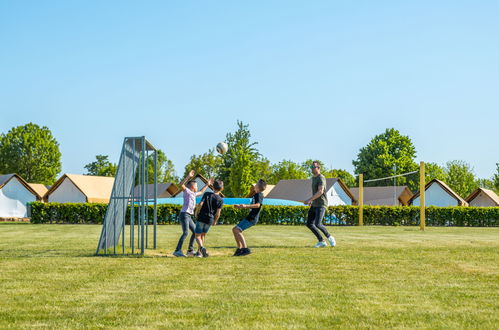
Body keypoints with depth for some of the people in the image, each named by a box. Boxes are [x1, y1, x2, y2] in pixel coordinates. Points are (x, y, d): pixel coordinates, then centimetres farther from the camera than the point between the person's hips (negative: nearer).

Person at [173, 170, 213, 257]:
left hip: (189, 216, 10)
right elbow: (181, 185, -23)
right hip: (184, 214, -10)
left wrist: (207, 185, 47)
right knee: (185, 233, -22)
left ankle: (190, 250, 25)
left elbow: (200, 192, 43)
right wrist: (188, 176, -30)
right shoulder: (187, 191, -3)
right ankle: (177, 251, -28)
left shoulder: (193, 194, 22)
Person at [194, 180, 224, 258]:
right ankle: (199, 252, 22)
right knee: (203, 235, 21)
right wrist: (215, 221, 10)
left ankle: (202, 247, -23)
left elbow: (201, 204, -14)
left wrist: (197, 213, 2)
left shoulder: (207, 194, -3)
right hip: (210, 219, 2)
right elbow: (218, 213, -6)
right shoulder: (221, 200, -1)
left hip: (202, 217, -2)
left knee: (197, 235, 4)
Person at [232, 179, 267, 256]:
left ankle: (245, 249, -21)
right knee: (234, 229, 13)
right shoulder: (256, 194, 21)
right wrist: (239, 206, 37)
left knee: (237, 230, -20)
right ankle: (239, 249, 16)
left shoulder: (259, 194, -9)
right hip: (249, 217, 10)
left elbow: (258, 205, -27)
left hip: (252, 218, -10)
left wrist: (246, 206, -39)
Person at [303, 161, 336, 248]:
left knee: (318, 224, -20)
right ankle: (321, 241, 7)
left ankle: (329, 237, 3)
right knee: (309, 224, 1)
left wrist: (310, 199, -27)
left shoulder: (321, 178, -13)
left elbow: (320, 191, -25)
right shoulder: (313, 178, 17)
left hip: (321, 205, -9)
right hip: (314, 205, 9)